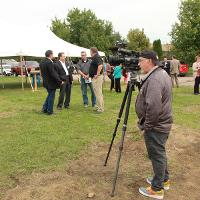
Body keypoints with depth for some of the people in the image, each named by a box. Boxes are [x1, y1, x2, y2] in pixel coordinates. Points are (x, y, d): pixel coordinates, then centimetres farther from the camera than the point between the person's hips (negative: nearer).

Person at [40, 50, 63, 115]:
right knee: (51, 96, 4)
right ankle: (49, 111, 12)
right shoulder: (49, 63, -22)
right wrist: (60, 81, -18)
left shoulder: (42, 62, 6)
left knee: (50, 95, 24)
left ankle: (44, 109, 23)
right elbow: (53, 74, -24)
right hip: (51, 83, -9)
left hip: (46, 82, 9)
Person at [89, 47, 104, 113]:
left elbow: (100, 66, -31)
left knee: (98, 93, -7)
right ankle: (100, 107, 22)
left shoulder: (96, 57, -15)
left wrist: (97, 74, -24)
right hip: (95, 78, 11)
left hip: (97, 78, -11)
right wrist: (89, 74, 24)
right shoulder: (95, 57, 17)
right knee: (99, 93, 14)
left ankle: (100, 108, -3)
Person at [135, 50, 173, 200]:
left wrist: (146, 125, -18)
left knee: (157, 155, 3)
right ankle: (164, 179, 39)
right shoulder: (162, 73, 10)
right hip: (162, 123, 10)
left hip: (155, 126, -10)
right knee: (160, 153, 23)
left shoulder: (154, 79, -24)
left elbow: (153, 107, -31)